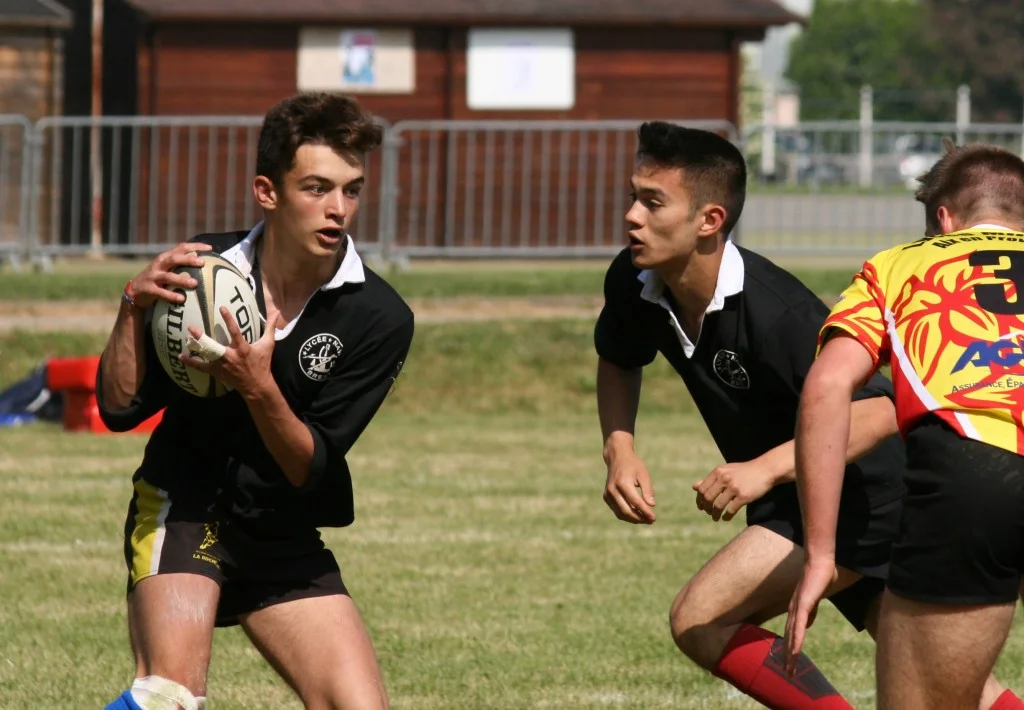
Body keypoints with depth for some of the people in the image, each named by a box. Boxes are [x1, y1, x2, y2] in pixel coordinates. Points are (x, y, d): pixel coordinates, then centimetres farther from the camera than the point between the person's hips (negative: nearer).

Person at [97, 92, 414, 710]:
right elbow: (120, 408, -8)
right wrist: (134, 307, -24)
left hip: (284, 540, 3)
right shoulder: (200, 268, -10)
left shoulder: (380, 318, -13)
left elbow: (310, 468, -15)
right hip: (181, 510, -2)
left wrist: (260, 388, -33)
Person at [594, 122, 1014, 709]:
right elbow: (618, 362, 13)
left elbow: (880, 412, -33)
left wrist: (766, 468, -43)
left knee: (701, 621, -19)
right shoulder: (634, 285, -9)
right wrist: (620, 450, -6)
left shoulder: (776, 314, -32)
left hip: (864, 502, -8)